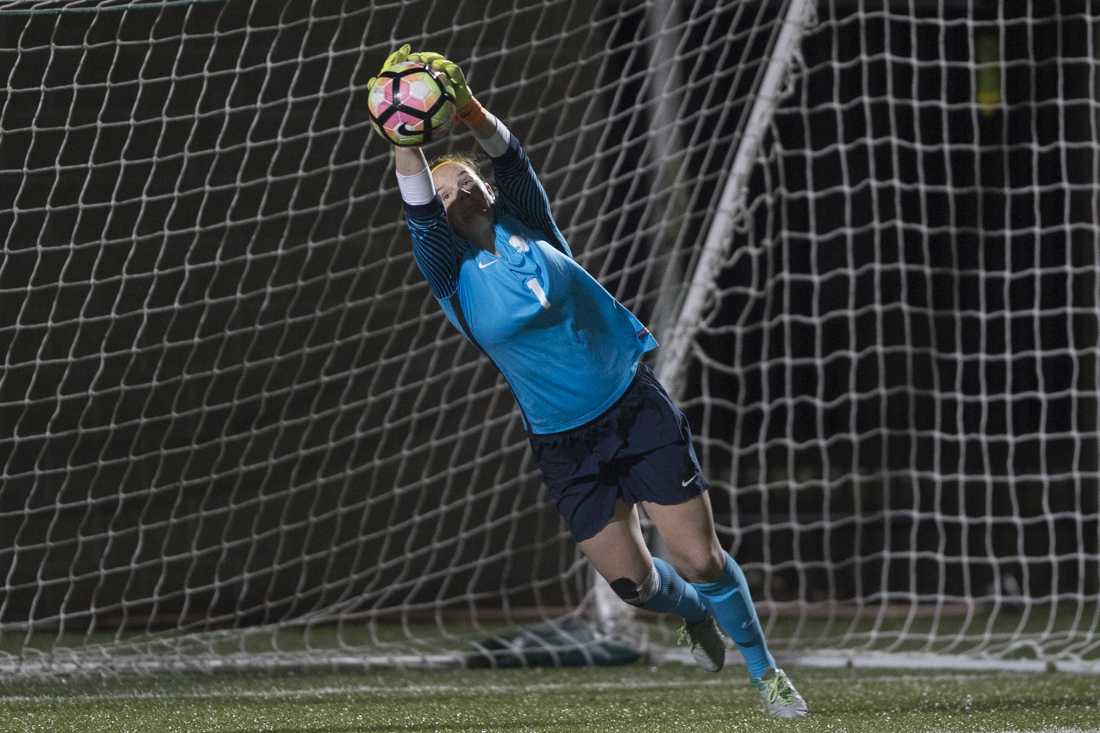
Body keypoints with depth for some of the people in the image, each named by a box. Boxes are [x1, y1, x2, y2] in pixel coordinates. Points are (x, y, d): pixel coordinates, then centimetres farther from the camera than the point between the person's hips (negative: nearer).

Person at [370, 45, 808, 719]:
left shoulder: (526, 227, 0)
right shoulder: (454, 275, -3)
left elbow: (512, 159, -18)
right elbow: (418, 205, -21)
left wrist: (469, 111, -38)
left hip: (636, 405, -1)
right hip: (565, 444, 1)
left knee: (699, 559, -6)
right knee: (632, 580, 3)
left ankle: (765, 670, 13)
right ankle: (697, 616, 38)